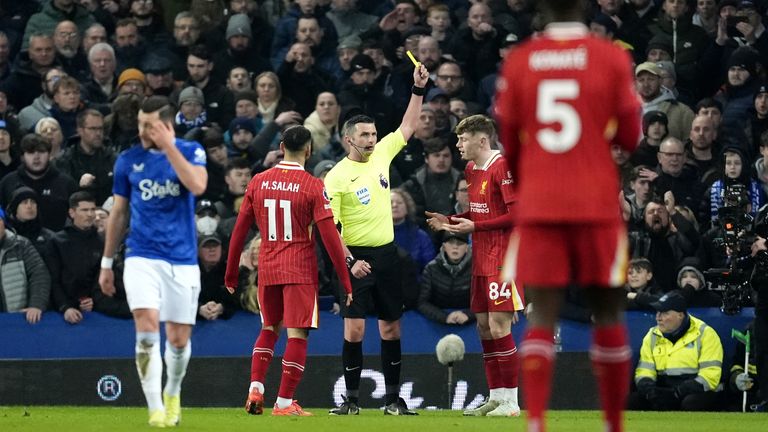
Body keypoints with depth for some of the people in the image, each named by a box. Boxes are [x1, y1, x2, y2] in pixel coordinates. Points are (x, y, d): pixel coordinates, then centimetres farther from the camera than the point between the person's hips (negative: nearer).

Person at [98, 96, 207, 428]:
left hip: (182, 260, 0)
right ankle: (155, 409, -17)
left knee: (179, 338, 5)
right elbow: (118, 213, 13)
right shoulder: (128, 160, 5)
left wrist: (167, 146, -21)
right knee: (147, 328, -18)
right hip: (142, 258, 0)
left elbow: (197, 185, -20)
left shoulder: (191, 151, 1)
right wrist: (106, 263, 14)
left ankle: (172, 393, 33)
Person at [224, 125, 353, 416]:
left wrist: (231, 274, 17)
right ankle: (284, 402, -2)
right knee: (297, 334, 0)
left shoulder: (258, 182, 4)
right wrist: (346, 282, -7)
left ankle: (255, 389, 7)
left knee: (270, 329, 21)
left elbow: (239, 231, 8)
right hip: (300, 270, -4)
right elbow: (330, 237, -11)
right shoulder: (313, 187, -8)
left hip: (267, 269, 4)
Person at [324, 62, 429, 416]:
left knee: (391, 327, 6)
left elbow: (407, 127, 15)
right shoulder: (336, 177, -9)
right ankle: (352, 398, 0)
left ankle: (393, 398, 12)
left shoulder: (381, 154, 6)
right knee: (354, 328, -8)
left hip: (386, 253, 5)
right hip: (356, 256, -5)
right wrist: (349, 262, -20)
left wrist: (418, 89, 4)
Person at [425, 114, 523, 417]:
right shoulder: (471, 170, 14)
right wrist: (450, 221, 8)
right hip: (481, 259, 9)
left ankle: (511, 402, -5)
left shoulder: (502, 167, -14)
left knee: (499, 327, -10)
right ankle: (496, 397, 16)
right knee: (484, 326, 10)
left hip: (502, 258, -9)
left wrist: (475, 226, -17)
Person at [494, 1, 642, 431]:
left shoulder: (518, 62, 3)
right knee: (608, 314, 10)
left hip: (537, 206, 1)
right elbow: (632, 137, -1)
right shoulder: (612, 58, -2)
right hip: (597, 205, -1)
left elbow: (508, 145, 8)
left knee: (542, 318, -2)